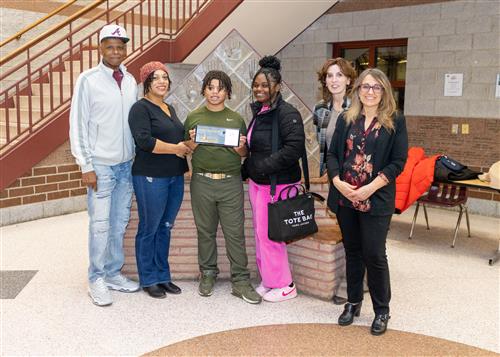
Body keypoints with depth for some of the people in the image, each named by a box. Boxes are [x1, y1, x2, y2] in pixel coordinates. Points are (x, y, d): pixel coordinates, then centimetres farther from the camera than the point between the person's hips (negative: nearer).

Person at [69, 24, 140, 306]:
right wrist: (86, 166, -10)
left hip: (127, 164, 5)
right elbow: (78, 125, -6)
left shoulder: (130, 80, 8)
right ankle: (97, 279, 12)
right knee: (100, 225, -2)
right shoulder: (88, 80, -6)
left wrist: (137, 158, 9)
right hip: (101, 165, -5)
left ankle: (114, 273, 23)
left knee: (120, 223, 10)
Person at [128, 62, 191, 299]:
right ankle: (148, 279, 16)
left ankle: (163, 276, 25)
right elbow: (145, 141, -20)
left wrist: (187, 142, 5)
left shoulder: (170, 109, 17)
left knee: (165, 228, 14)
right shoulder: (141, 108, -8)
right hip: (151, 178, -8)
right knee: (149, 229, 4)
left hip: (175, 177, 8)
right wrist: (176, 148, -13)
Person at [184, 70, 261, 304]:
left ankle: (240, 281, 5)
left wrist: (240, 148, -8)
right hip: (202, 181, 0)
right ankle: (207, 274, 23)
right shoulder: (193, 118, 9)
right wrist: (192, 142, -9)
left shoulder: (236, 119, 11)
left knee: (235, 232, -1)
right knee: (205, 231, 8)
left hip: (231, 182, 0)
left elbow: (245, 153, 14)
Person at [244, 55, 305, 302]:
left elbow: (294, 148, -23)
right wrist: (248, 169, 13)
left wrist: (263, 167, -21)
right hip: (257, 182, 9)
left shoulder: (287, 114, -13)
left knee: (270, 235, -3)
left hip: (278, 184, -9)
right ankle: (268, 281, 29)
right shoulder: (258, 112, 14)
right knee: (261, 233, 14)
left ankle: (284, 286, 14)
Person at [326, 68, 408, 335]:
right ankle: (353, 302, 29)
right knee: (352, 252, 13)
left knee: (374, 254, -3)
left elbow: (398, 161, -6)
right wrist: (338, 182, -10)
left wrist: (371, 187, -14)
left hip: (376, 199, -3)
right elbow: (332, 154, 7)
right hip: (345, 198, 3)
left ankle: (381, 310, 15)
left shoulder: (395, 121, -1)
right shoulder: (346, 119, 9)